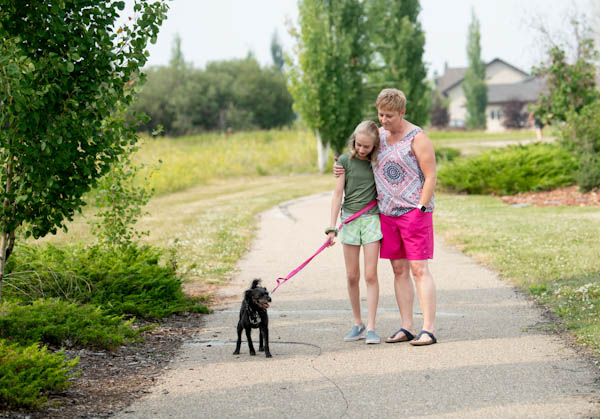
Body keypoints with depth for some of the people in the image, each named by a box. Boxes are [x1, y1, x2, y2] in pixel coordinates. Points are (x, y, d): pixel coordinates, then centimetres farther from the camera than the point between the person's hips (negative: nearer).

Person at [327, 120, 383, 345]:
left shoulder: (378, 162, 3)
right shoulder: (345, 160, 0)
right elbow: (338, 194, -2)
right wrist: (332, 227, -7)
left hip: (372, 218, 0)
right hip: (349, 218, 0)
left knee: (370, 275, -6)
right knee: (352, 276, 4)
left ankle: (371, 327, -3)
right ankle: (357, 324, 17)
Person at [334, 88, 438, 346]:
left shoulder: (417, 138, -8)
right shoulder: (379, 135, 11)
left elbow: (430, 177, -10)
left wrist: (421, 208, -17)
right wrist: (343, 169, 11)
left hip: (414, 211, -6)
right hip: (387, 213, 7)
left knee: (419, 269, -9)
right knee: (399, 270, 7)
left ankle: (428, 329, -10)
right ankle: (407, 328, 11)